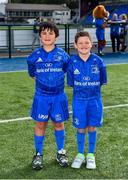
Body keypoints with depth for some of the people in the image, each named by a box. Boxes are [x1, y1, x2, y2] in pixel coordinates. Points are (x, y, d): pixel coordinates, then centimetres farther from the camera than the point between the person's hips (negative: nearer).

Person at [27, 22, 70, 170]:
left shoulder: (63, 55, -5)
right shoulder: (35, 56, -4)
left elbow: (67, 71, 10)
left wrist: (57, 79, 7)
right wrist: (43, 80, 6)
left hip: (58, 96, 0)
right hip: (41, 96, 0)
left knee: (59, 124, 11)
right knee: (40, 124, 8)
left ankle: (60, 152, 29)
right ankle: (38, 154, 22)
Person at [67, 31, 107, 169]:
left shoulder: (97, 61, -8)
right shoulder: (72, 62, -8)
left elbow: (102, 81, 2)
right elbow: (71, 82, -1)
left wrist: (92, 87, 1)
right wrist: (81, 88, -2)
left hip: (95, 99, 0)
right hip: (79, 100, 0)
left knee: (92, 128, 10)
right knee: (81, 129, 9)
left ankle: (91, 155, 27)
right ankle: (80, 154, 28)